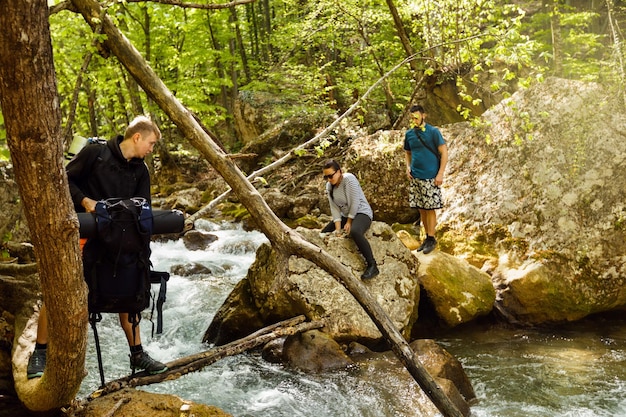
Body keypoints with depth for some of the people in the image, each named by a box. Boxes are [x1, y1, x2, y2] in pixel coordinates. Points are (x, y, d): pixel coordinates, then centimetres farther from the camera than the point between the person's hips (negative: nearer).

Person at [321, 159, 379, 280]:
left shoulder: (349, 179, -19)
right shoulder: (329, 186, 2)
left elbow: (355, 202, -20)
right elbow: (334, 208, -3)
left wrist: (349, 221, -15)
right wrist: (338, 229, -13)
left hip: (362, 212, -9)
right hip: (345, 215, 9)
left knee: (354, 232, -39)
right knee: (324, 234, 7)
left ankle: (372, 266, -35)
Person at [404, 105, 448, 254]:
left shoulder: (433, 132, -7)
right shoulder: (409, 134, 7)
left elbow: (444, 152, -7)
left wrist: (440, 174, -13)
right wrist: (408, 166, 4)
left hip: (430, 177, -5)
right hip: (415, 177, 5)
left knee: (429, 208, -2)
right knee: (421, 209, 9)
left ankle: (431, 239, 6)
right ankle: (427, 237, 19)